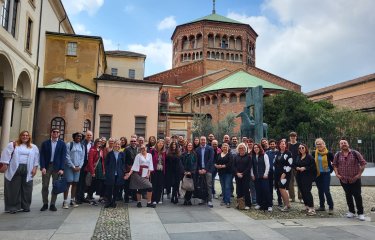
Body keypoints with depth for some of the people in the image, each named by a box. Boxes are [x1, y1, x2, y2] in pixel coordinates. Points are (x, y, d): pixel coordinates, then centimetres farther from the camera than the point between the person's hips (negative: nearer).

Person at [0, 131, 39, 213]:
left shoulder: (33, 147, 12)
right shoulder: (12, 145, 6)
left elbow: (36, 159, 10)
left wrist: (35, 168, 1)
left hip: (27, 171, 2)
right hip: (14, 170, -2)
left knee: (26, 189, 5)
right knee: (14, 189, 2)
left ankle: (26, 206, 15)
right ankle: (13, 207, 11)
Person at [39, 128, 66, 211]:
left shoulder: (62, 144, 2)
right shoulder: (45, 143, 4)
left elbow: (63, 157, -2)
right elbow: (42, 156, 1)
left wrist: (61, 169, -10)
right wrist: (43, 167, -10)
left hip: (57, 167, 0)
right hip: (46, 166, 0)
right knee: (45, 186, 3)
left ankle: (52, 204, 13)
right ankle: (45, 204, 15)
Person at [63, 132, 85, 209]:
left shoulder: (82, 146, 10)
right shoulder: (69, 144, -4)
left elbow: (82, 157, 9)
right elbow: (67, 157, -8)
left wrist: (79, 167, -3)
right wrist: (73, 166, -10)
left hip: (78, 168, 4)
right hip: (69, 167, -4)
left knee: (75, 183, 8)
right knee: (68, 183, -5)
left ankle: (72, 200, 16)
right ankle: (65, 201, -1)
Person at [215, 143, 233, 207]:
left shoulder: (230, 155, -3)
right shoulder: (219, 155, 12)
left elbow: (230, 163, -16)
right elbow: (215, 162, 9)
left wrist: (223, 166, -19)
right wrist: (216, 165, -11)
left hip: (228, 173, -5)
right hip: (221, 173, 5)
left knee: (227, 187, -9)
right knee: (223, 187, 12)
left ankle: (228, 202, -8)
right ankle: (224, 200, 22)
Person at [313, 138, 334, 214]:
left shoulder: (328, 153, -9)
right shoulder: (314, 153, 1)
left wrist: (331, 169, -4)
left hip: (326, 174, -4)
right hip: (317, 174, 4)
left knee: (326, 191, -8)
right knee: (320, 191, 13)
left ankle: (331, 208, 2)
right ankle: (322, 206, 24)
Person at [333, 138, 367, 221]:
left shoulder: (355, 153, -5)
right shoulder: (337, 155, 2)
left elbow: (363, 163, -3)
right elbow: (335, 165, 11)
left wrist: (359, 174, -9)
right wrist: (337, 174, -1)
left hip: (355, 179, -2)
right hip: (344, 179, 3)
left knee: (357, 196, 0)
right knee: (348, 195, 12)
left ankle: (360, 213, 11)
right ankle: (351, 211, 24)